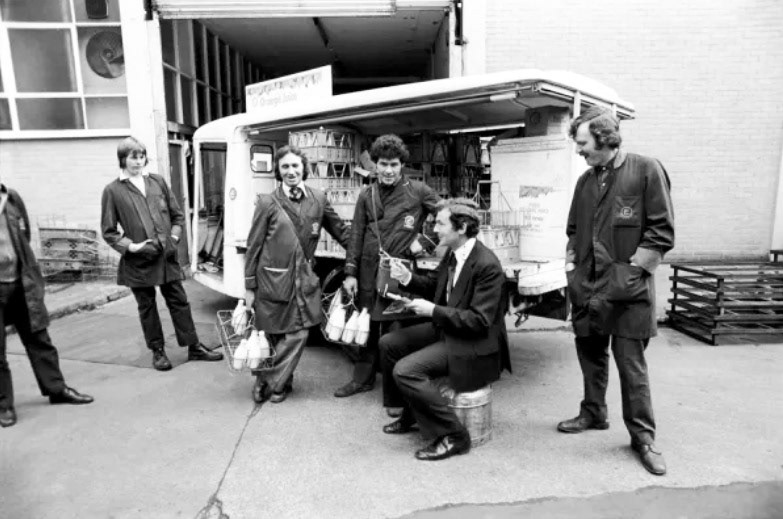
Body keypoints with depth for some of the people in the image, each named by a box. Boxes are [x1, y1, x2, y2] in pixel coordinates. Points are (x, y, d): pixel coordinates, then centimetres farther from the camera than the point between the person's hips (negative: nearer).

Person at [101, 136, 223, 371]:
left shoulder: (158, 182, 7)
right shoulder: (113, 191, -2)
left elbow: (177, 215, 12)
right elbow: (109, 231, 0)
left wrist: (173, 237, -2)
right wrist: (130, 246, -13)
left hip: (167, 256, 2)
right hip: (138, 261, -2)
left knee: (179, 301, 7)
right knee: (147, 306, 10)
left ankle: (194, 347, 16)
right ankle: (158, 351, 25)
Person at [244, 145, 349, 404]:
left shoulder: (318, 198, 2)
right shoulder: (267, 203, -5)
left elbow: (340, 230, 11)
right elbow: (253, 246, -2)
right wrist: (249, 287, -3)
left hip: (304, 278, 2)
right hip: (272, 278, -2)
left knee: (298, 333, 0)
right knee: (274, 334, 8)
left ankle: (271, 382, 19)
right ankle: (281, 381, 32)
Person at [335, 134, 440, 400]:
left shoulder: (418, 191, -2)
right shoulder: (366, 195, 8)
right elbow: (356, 235, 7)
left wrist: (424, 240, -6)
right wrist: (350, 272, 2)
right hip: (369, 271, 4)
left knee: (395, 328, 1)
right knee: (367, 326, 14)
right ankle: (363, 378, 28)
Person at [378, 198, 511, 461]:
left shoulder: (487, 265, -25)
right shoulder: (452, 254, 0)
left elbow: (479, 321, -26)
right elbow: (433, 284, 15)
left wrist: (433, 311, -25)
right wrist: (408, 278, -5)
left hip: (473, 344, -9)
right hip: (447, 328, 10)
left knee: (405, 370, -21)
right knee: (389, 343, 10)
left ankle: (453, 435, -6)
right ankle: (411, 414, 25)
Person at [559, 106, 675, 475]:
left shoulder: (646, 170, -5)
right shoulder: (585, 181, 12)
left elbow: (662, 232, -9)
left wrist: (630, 270, -12)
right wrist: (571, 265, 9)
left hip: (628, 288, -6)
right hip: (587, 285, 6)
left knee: (631, 362, -1)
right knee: (590, 353, 15)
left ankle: (643, 436, 14)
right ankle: (594, 413, 34)